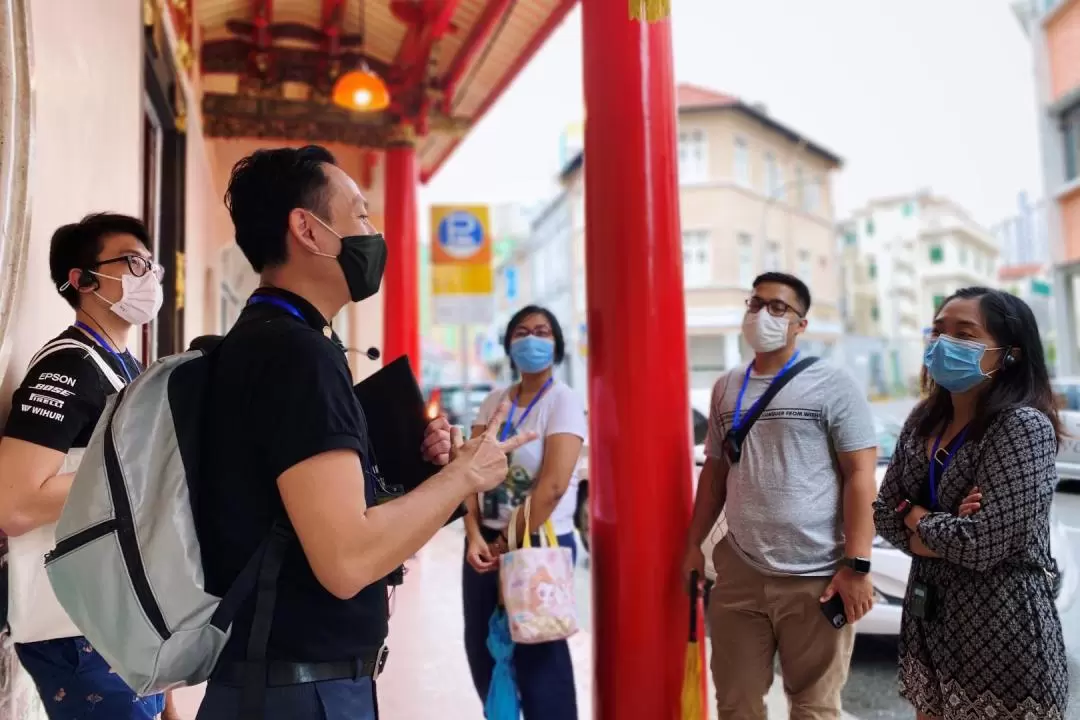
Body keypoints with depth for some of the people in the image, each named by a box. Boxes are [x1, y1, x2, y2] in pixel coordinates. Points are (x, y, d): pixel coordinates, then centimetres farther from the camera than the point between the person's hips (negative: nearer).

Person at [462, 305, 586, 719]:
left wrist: (511, 543, -13)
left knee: (539, 657, 5)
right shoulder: (493, 402, 7)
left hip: (540, 544, -6)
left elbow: (553, 485, -18)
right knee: (481, 649, 15)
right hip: (486, 542, 6)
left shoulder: (563, 402, -11)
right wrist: (474, 535, -9)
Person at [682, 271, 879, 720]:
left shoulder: (832, 384, -4)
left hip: (816, 579, -4)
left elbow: (861, 474, -8)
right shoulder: (726, 388, 11)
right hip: (739, 575, 4)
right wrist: (694, 544, 13)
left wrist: (857, 565, -14)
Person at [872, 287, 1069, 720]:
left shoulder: (1024, 426, -19)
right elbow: (884, 513, 3)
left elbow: (981, 545, -25)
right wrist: (938, 534, -15)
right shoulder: (924, 420, 4)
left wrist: (916, 517, -8)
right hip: (928, 624, 7)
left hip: (1001, 637, -7)